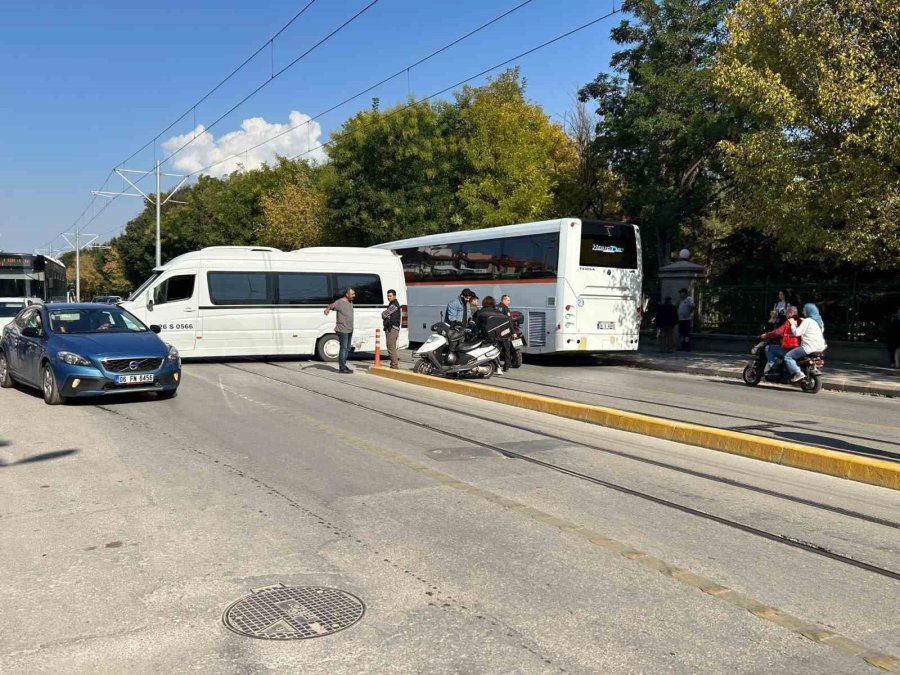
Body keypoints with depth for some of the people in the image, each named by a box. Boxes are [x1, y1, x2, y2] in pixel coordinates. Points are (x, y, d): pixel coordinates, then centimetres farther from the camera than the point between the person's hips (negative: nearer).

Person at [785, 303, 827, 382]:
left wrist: (793, 324, 0)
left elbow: (797, 332, -16)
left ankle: (797, 373, -25)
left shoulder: (807, 321, -12)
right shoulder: (820, 321, 16)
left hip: (810, 347, -10)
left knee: (788, 356, -10)